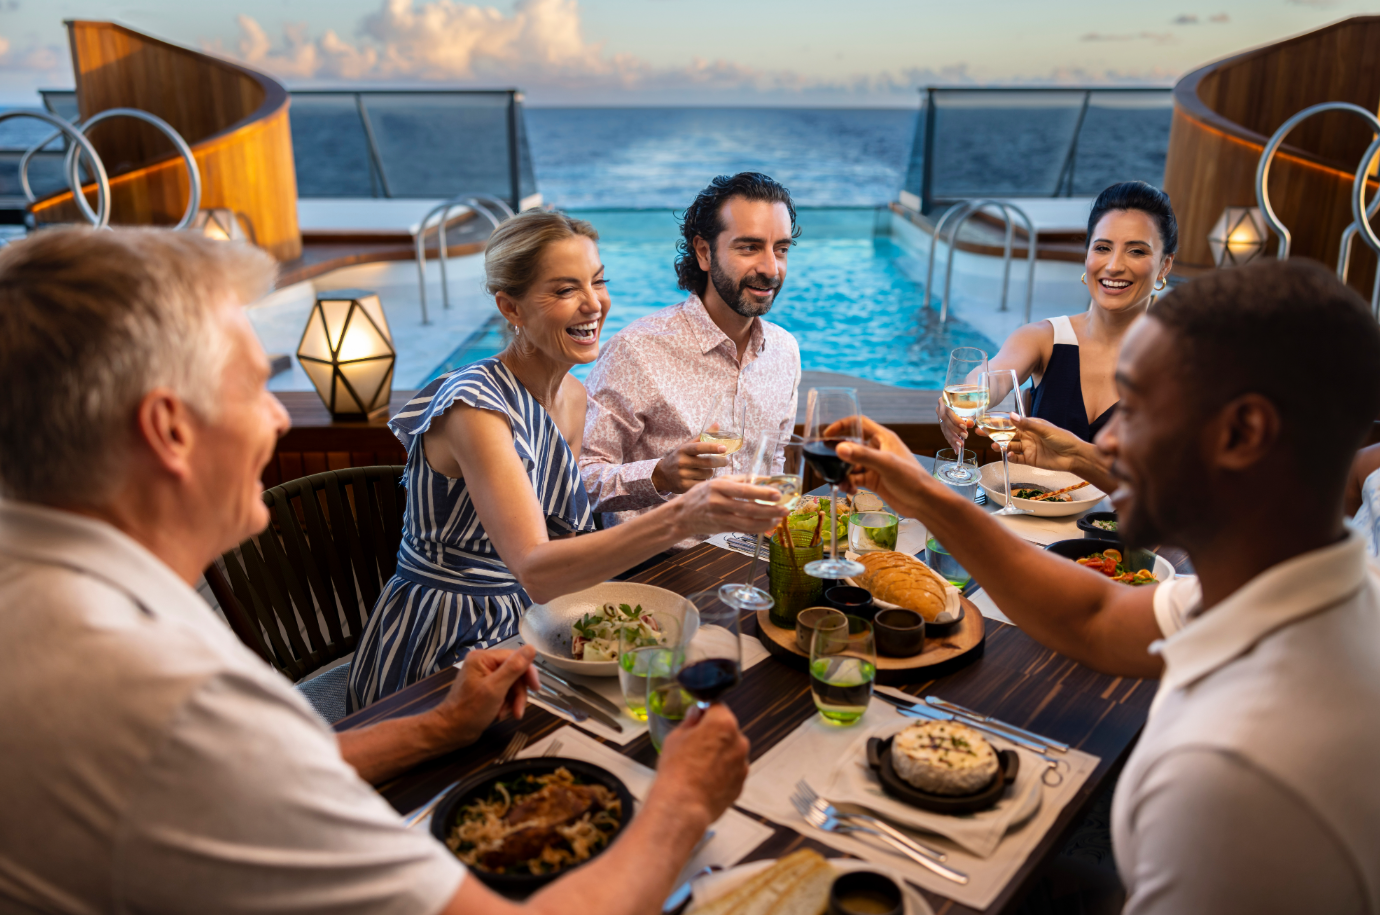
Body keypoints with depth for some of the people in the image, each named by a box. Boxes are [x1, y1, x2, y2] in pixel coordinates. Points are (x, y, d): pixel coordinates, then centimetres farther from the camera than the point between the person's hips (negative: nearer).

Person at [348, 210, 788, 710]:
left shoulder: (573, 397, 3)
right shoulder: (474, 406, -23)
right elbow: (535, 571, -35)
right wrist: (678, 519, -45)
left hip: (525, 626, 8)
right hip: (444, 652, -7)